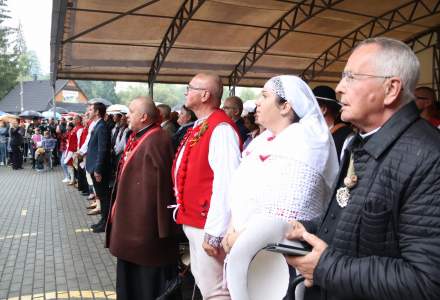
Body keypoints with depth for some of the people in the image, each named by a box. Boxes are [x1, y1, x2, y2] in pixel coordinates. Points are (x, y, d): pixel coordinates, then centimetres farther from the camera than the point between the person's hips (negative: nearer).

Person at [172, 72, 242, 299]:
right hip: (194, 220, 10)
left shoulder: (221, 128, -21)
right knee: (201, 281, 24)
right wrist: (186, 213, 17)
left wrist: (214, 232, -25)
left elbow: (225, 183, -27)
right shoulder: (199, 126, 10)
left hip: (207, 225, -9)